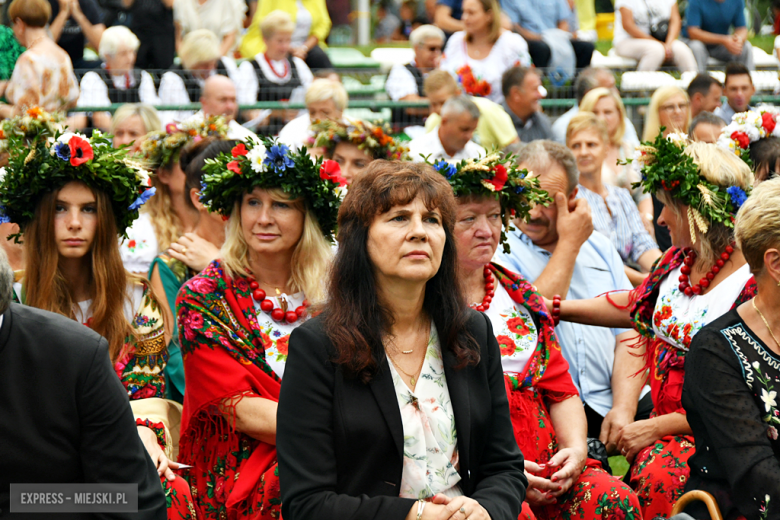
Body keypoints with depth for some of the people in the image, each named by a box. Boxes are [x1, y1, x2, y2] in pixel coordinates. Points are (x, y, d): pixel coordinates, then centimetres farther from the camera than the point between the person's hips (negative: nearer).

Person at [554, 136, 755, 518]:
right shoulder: (677, 261, 9)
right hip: (660, 420, 7)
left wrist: (656, 427, -17)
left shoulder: (755, 286, -15)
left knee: (660, 475, -35)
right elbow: (633, 306, 28)